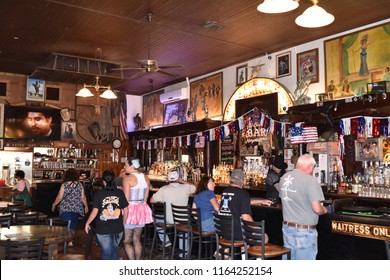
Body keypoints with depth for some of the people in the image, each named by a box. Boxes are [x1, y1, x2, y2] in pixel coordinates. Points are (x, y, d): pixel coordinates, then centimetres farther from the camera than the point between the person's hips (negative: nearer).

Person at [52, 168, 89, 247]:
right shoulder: (79, 184, -1)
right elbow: (83, 197, 1)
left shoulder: (64, 185, -7)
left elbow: (59, 197, -3)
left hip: (66, 208, -2)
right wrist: (86, 206, 15)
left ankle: (70, 241, 1)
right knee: (73, 223, 15)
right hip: (77, 208, 2)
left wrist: (53, 205, 13)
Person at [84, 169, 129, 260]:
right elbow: (125, 210, 0)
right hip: (118, 228, 3)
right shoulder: (120, 193, -3)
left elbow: (95, 212, -14)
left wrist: (87, 223, 1)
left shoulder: (98, 194, -10)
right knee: (115, 249, 23)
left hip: (103, 229, -2)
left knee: (106, 251, 8)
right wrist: (123, 222, 15)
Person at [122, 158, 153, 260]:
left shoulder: (127, 178, -13)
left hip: (130, 209, -7)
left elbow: (126, 199, -16)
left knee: (126, 241, 1)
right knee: (137, 239, 16)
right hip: (142, 210, 7)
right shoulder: (145, 178, 7)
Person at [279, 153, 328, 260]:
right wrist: (324, 210, 1)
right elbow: (317, 209, -20)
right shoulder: (310, 180, -17)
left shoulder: (284, 178, 5)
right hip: (305, 230, -7)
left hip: (287, 227, 7)